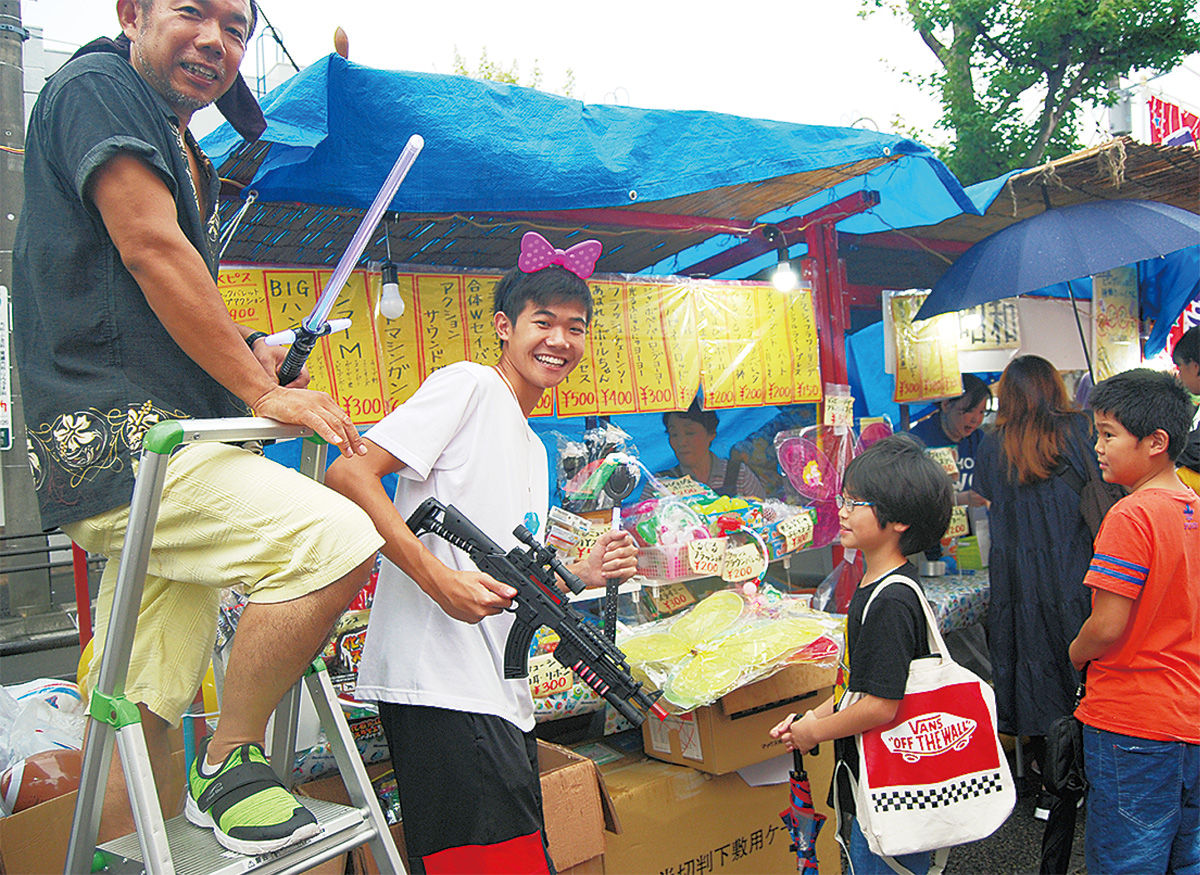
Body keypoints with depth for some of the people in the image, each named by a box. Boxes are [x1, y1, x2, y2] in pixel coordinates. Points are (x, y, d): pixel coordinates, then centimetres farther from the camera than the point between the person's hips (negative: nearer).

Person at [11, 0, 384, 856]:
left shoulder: (185, 157, 26)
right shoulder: (96, 85, -2)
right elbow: (149, 247, -15)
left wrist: (250, 349, 14)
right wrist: (262, 390, -13)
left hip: (150, 443, 10)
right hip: (115, 436, -10)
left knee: (145, 702, 11)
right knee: (335, 538, -25)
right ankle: (231, 765, -9)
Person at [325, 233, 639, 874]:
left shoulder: (536, 451, 23)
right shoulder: (467, 386, -4)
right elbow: (347, 474, -16)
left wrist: (583, 575, 6)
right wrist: (439, 578, -22)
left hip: (504, 697, 9)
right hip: (440, 683, -9)